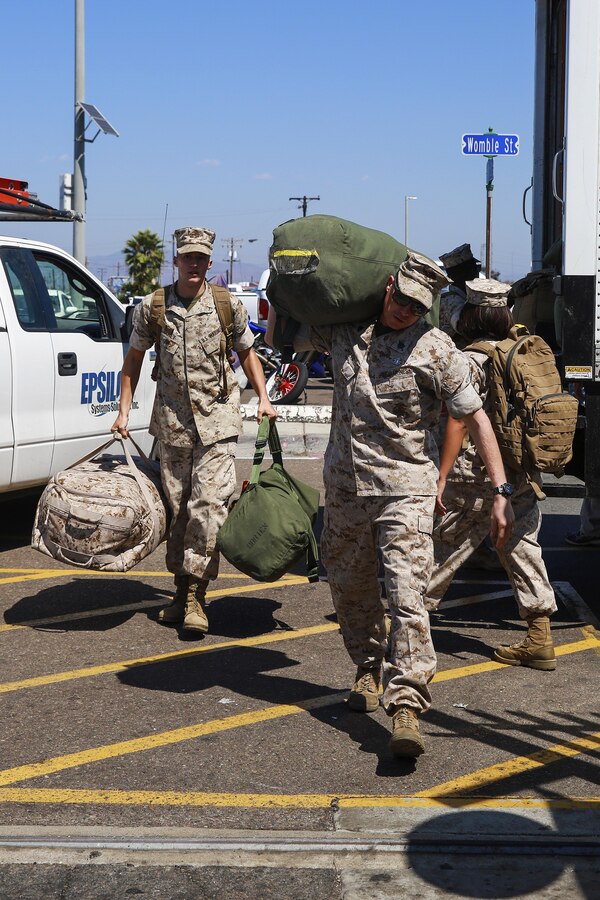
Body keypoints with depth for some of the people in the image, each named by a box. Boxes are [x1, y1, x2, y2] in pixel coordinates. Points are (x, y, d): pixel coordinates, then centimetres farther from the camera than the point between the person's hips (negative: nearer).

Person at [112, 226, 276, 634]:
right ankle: (182, 590, 20)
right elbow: (134, 358, 11)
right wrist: (124, 410, 6)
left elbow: (247, 352, 13)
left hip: (218, 416, -2)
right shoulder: (152, 307, 1)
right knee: (178, 504, 8)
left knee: (209, 501, -12)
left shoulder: (228, 305, -1)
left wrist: (263, 398, 3)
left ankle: (196, 594, -8)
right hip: (172, 417, 2)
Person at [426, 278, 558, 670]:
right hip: (521, 476, 7)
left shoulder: (471, 361, -13)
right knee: (522, 549, 9)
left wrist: (441, 477, -15)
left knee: (442, 547, 7)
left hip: (476, 479, -7)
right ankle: (540, 640, 9)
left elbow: (459, 423, -17)